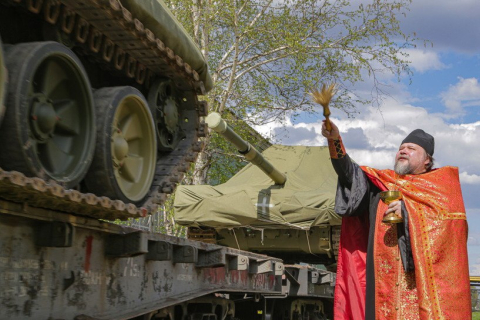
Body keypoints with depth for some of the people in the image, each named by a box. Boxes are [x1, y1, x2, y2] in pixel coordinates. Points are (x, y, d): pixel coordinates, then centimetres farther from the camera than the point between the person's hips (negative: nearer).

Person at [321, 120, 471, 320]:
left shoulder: (442, 182, 13)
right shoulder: (379, 182, 19)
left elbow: (452, 216, -4)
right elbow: (349, 172, 3)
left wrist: (407, 210, -13)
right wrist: (335, 140, -14)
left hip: (425, 273, -2)